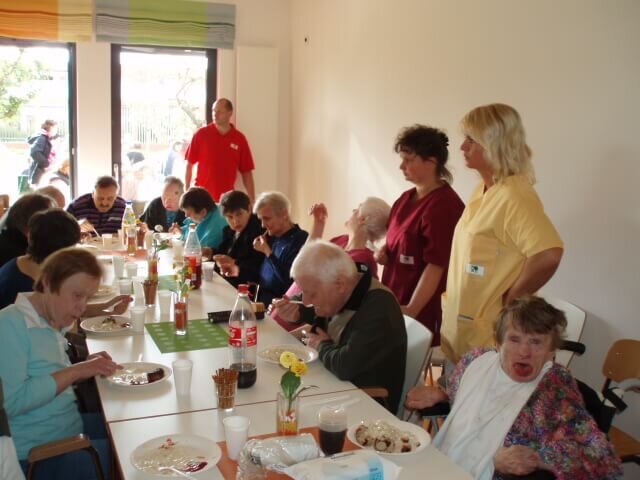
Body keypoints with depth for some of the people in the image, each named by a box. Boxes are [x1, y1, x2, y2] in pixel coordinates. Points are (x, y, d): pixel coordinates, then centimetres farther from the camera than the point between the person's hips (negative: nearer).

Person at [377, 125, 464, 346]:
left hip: (423, 312, -8)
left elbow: (436, 266, -19)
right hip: (394, 304, 8)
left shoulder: (444, 205, -16)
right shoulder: (407, 198, 10)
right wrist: (384, 254, 3)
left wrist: (411, 310, -19)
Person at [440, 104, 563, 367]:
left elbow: (549, 255, -33)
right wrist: (454, 298, 11)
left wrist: (510, 299, -20)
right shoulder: (482, 190, 7)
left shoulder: (514, 196, -21)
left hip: (488, 338, -8)